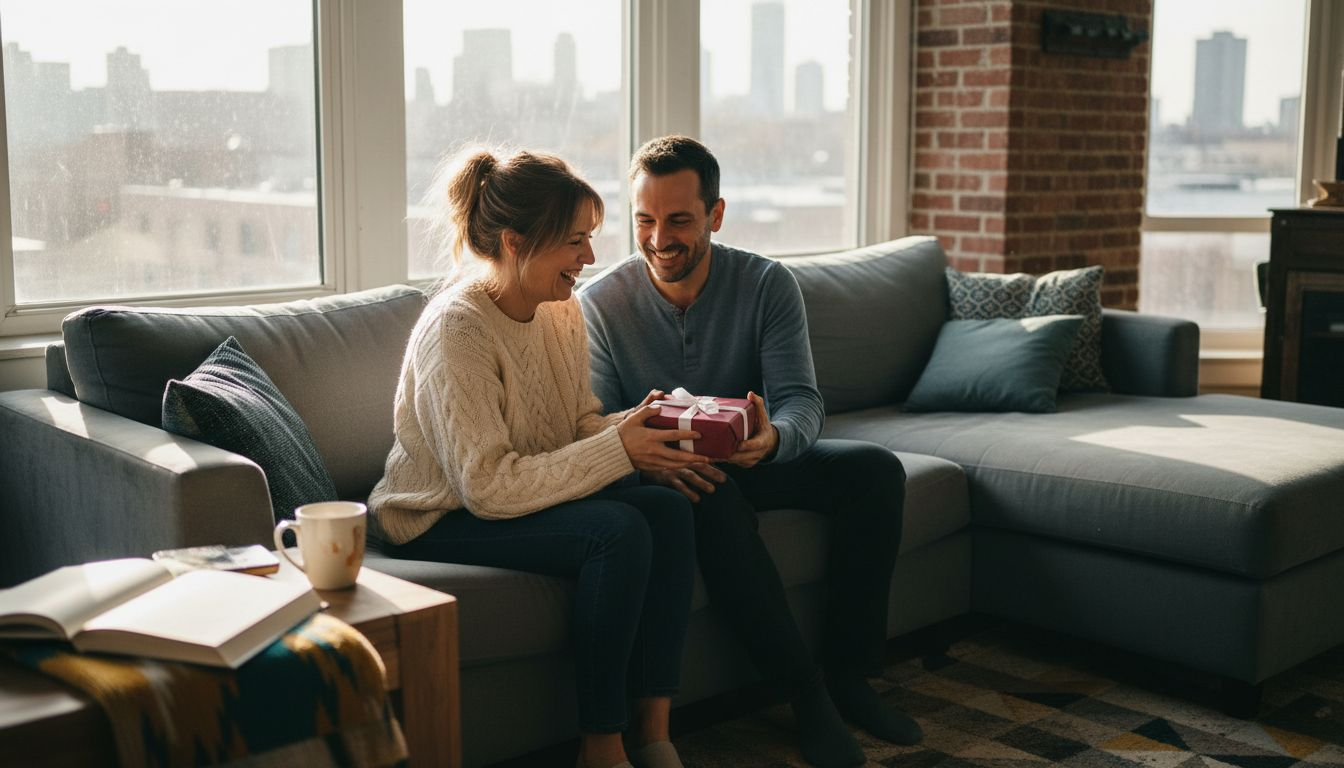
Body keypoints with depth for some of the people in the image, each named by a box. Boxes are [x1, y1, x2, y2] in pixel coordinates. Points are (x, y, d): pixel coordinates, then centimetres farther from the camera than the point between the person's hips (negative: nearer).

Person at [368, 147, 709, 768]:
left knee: (668, 509, -16)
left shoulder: (563, 309, 0)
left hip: (530, 493, 8)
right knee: (618, 531, -28)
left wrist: (637, 425, -13)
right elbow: (488, 486, -27)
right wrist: (618, 450, -27)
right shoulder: (457, 327, -24)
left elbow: (580, 421, 9)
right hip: (440, 522, -8)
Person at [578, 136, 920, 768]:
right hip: (659, 474, -3)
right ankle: (804, 690, -27)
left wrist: (773, 438, -40)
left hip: (752, 460, 3)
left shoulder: (768, 285, -7)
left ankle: (847, 672, -9)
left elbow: (801, 399, -14)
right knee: (711, 495, -37)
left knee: (876, 469, -18)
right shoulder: (599, 304, -12)